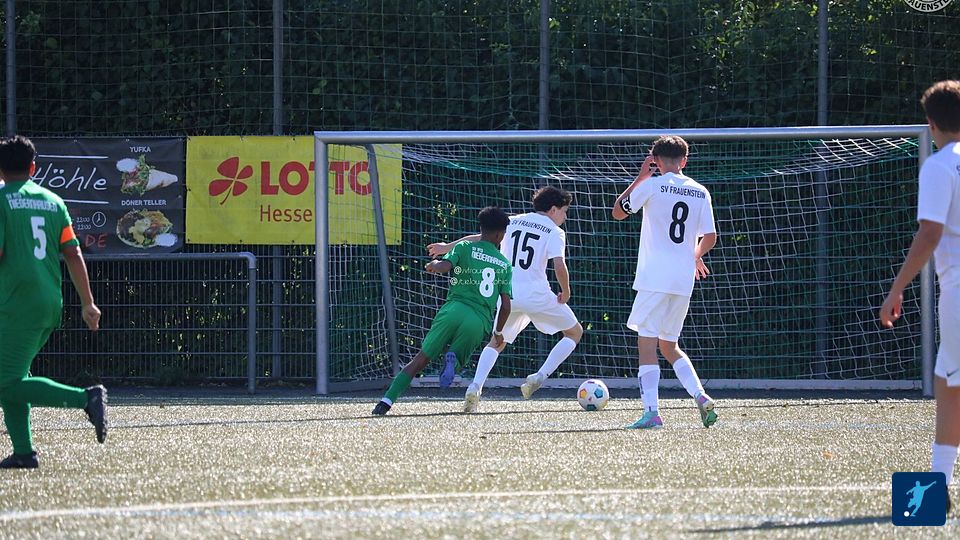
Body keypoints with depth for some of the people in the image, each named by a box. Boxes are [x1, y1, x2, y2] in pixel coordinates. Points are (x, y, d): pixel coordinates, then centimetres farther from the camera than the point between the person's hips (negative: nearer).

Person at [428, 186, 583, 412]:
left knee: (497, 342, 20)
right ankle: (540, 376, -3)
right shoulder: (554, 232, 0)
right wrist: (565, 292, 3)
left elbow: (479, 238, 17)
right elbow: (560, 267, -14)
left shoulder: (514, 222, 14)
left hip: (507, 295, 4)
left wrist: (447, 247, 29)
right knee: (575, 332, 14)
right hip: (537, 295, -4)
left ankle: (475, 387, -5)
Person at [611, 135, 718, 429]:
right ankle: (701, 397, 0)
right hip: (684, 280, 5)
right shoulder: (700, 192, 8)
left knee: (646, 342, -5)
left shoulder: (652, 185, -4)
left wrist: (640, 177, 14)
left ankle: (652, 411, -16)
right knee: (669, 346, 17)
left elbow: (618, 212, 7)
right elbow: (710, 237, 9)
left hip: (655, 277, -5)